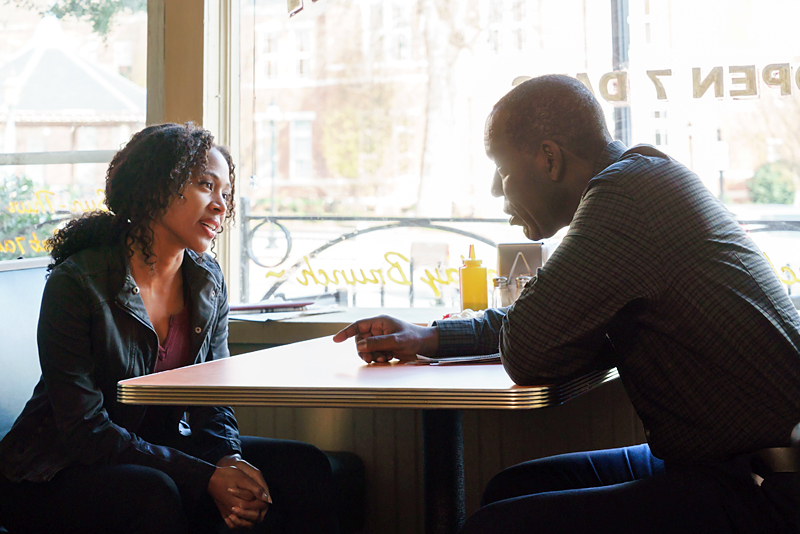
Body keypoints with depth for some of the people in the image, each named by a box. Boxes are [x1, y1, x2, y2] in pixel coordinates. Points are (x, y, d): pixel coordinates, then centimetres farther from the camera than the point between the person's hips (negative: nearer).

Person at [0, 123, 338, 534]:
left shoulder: (208, 281, 2)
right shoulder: (76, 283, -19)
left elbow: (214, 400, 4)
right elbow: (85, 430, -21)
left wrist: (229, 458, -21)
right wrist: (206, 477, -28)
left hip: (161, 454, 6)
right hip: (56, 476, -6)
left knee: (303, 468, -10)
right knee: (154, 495, -38)